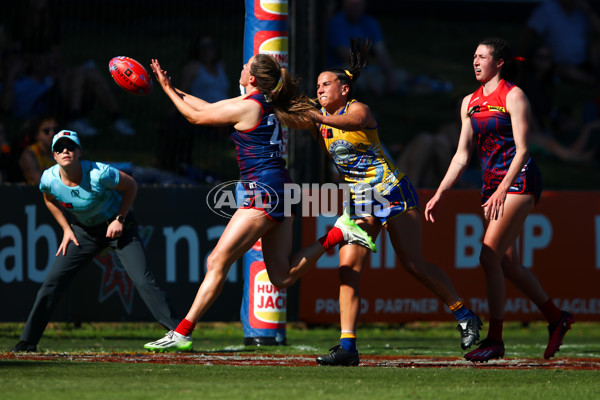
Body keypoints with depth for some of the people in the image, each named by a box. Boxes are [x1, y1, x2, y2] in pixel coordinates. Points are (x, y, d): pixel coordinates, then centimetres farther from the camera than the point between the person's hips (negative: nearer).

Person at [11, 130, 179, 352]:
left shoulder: (99, 174, -30)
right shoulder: (49, 180, -18)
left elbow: (131, 186, -13)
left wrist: (120, 220, -16)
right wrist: (66, 229, 2)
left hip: (118, 226, -4)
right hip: (85, 231, 4)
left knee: (142, 280, -18)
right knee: (52, 281, -5)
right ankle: (28, 341, 4)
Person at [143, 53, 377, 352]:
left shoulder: (248, 108, -11)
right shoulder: (261, 102, 14)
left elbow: (196, 117, -2)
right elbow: (207, 107, 25)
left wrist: (168, 90, 11)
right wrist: (171, 89, 25)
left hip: (264, 192, -10)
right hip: (279, 192, 10)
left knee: (218, 262, -8)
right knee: (281, 278, 9)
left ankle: (182, 333, -9)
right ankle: (338, 233, 5)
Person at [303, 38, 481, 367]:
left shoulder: (357, 109, -11)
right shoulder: (321, 119, 10)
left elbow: (349, 123, -32)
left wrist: (317, 117, -46)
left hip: (392, 192, -6)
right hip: (360, 201, 6)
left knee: (413, 263, -9)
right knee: (348, 265, -10)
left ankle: (464, 316, 9)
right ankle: (347, 346, -12)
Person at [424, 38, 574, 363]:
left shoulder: (513, 96, -7)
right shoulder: (470, 102, 15)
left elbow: (522, 150, -12)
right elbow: (462, 155, 17)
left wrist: (502, 189, -22)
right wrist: (440, 194, 11)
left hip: (519, 180, -8)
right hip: (492, 184, 8)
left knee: (489, 256, -16)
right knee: (508, 264, 6)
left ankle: (494, 339, -13)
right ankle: (556, 318, 22)